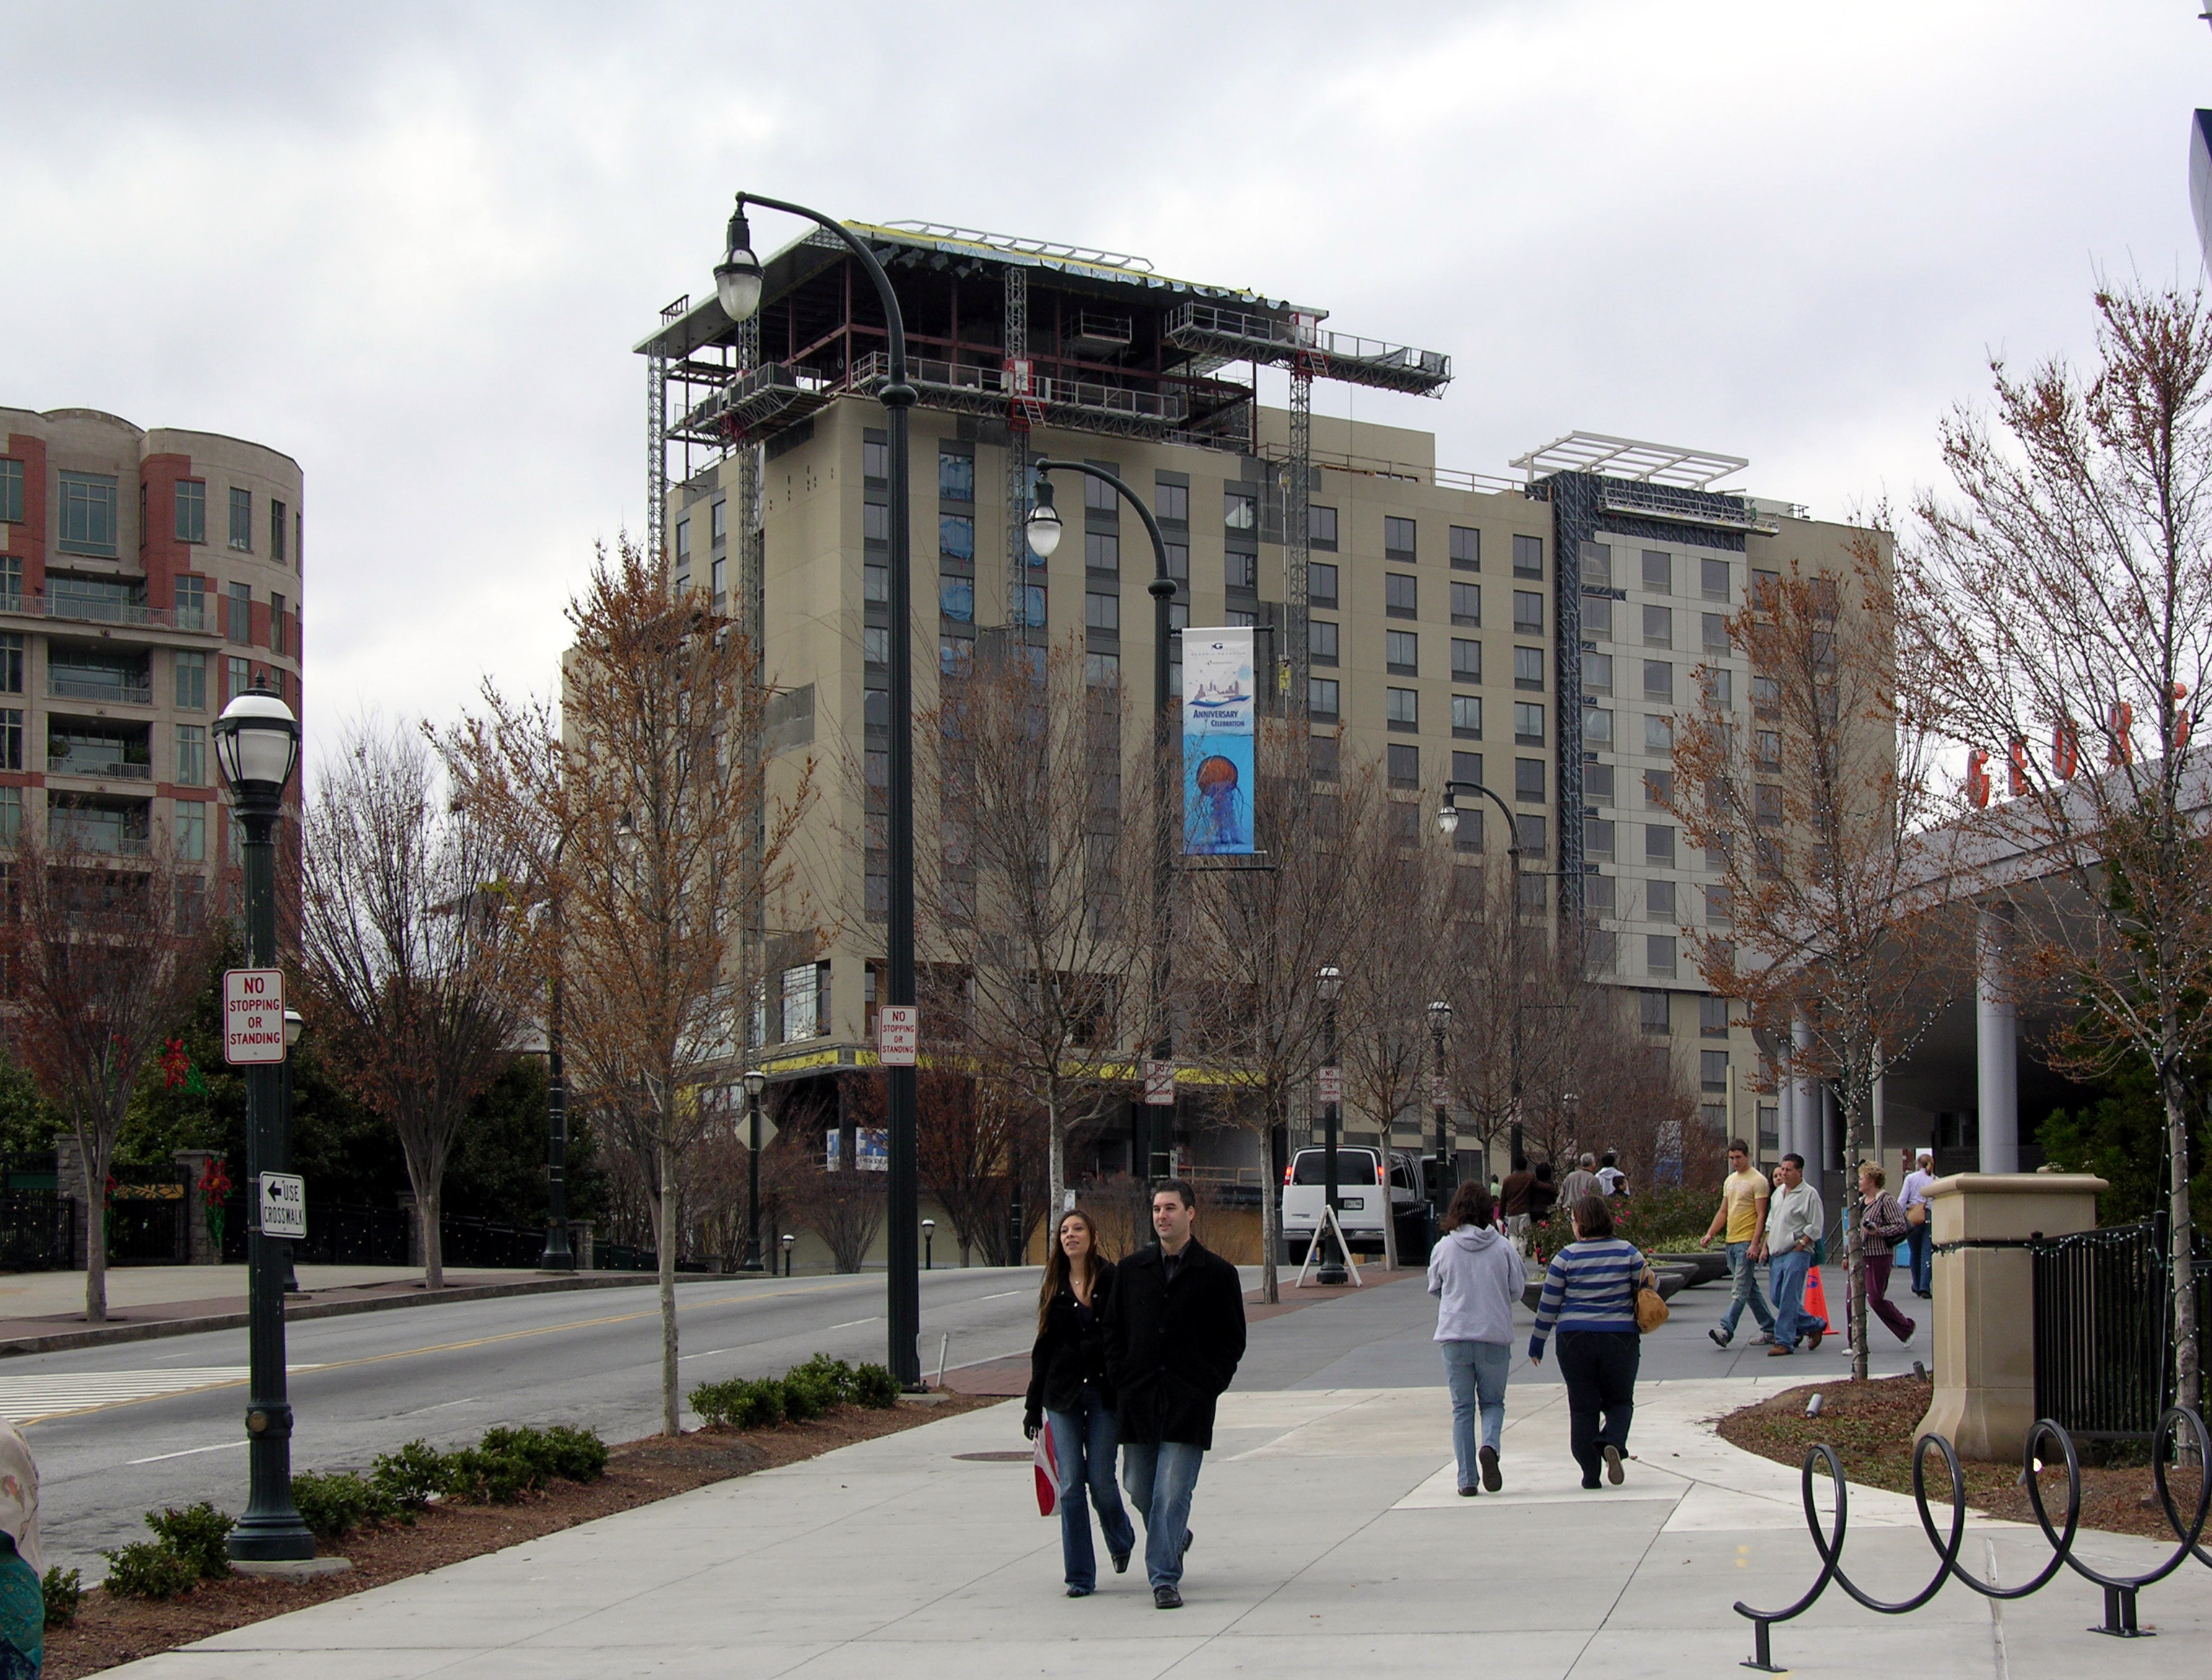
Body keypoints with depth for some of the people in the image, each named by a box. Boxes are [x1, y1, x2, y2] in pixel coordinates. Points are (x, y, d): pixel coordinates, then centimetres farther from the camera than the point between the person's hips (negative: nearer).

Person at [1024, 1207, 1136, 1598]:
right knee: (1070, 1485, -1)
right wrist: (1033, 1404, 10)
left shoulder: (1113, 1281, -3)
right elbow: (1043, 1346, 12)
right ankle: (1080, 1576, 5)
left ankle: (1122, 1539, 31)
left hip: (1104, 1392, -3)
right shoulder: (1054, 1287, 9)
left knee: (1100, 1478, -1)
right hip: (1063, 1395, 3)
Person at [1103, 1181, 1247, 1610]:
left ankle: (1165, 1578, -4)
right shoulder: (1130, 1270, 10)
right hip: (1139, 1398, 4)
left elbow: (1233, 1339, 5)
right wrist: (1119, 1380, 2)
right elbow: (1113, 1330, 14)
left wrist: (1209, 1385, -6)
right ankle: (1175, 1538, 38)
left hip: (1190, 1402, -4)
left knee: (1172, 1492, -9)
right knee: (1139, 1489, 10)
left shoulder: (1218, 1274, 2)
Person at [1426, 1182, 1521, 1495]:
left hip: (1454, 1337, 0)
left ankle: (1467, 1480, 3)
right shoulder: (1502, 1248, -5)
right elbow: (1517, 1289, 3)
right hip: (1495, 1336, 0)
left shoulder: (1443, 1248, -3)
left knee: (1462, 1409, 8)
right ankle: (1490, 1446, -14)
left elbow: (1434, 1288, 10)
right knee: (1493, 1402, 15)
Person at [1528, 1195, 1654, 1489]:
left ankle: (1590, 1473, 4)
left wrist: (1536, 1344, 8)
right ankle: (1612, 1443, -16)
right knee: (1619, 1401, 13)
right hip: (1620, 1339, 1)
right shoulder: (1628, 1252, -1)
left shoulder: (1566, 1258, -3)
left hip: (1575, 1340, -1)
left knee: (1583, 1407, 8)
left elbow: (1548, 1306, 0)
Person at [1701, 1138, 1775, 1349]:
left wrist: (1755, 1244, -20)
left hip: (1747, 1243, -9)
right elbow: (1723, 1212, 22)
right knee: (1750, 1289, 12)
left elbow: (1761, 1215, -13)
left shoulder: (1758, 1181, -8)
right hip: (1731, 1242, 9)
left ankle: (1726, 1330, -21)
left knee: (1740, 1290, -12)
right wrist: (1710, 1233, 8)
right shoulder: (1730, 1181, 17)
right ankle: (1770, 1330, 20)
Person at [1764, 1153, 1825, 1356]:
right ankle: (1813, 1326, 23)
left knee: (1789, 1299, -11)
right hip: (1777, 1253, 8)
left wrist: (1799, 1246, -13)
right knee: (1777, 1298, 7)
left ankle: (1784, 1342, -8)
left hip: (1796, 1253, -8)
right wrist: (1766, 1247, 15)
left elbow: (1815, 1227, -9)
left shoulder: (1809, 1194, -7)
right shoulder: (1778, 1193, 16)